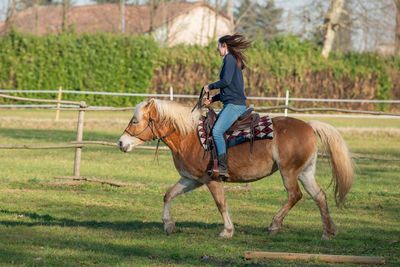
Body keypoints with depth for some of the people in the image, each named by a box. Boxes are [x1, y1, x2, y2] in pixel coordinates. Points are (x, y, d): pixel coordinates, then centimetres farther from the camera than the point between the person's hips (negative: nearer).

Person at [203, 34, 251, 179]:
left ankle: (223, 168, -27)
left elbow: (226, 81, -20)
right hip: (231, 104, 11)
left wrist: (210, 86, -4)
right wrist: (213, 99, 20)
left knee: (217, 131, -24)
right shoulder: (234, 60, 22)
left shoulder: (229, 59, -8)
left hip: (235, 105, -11)